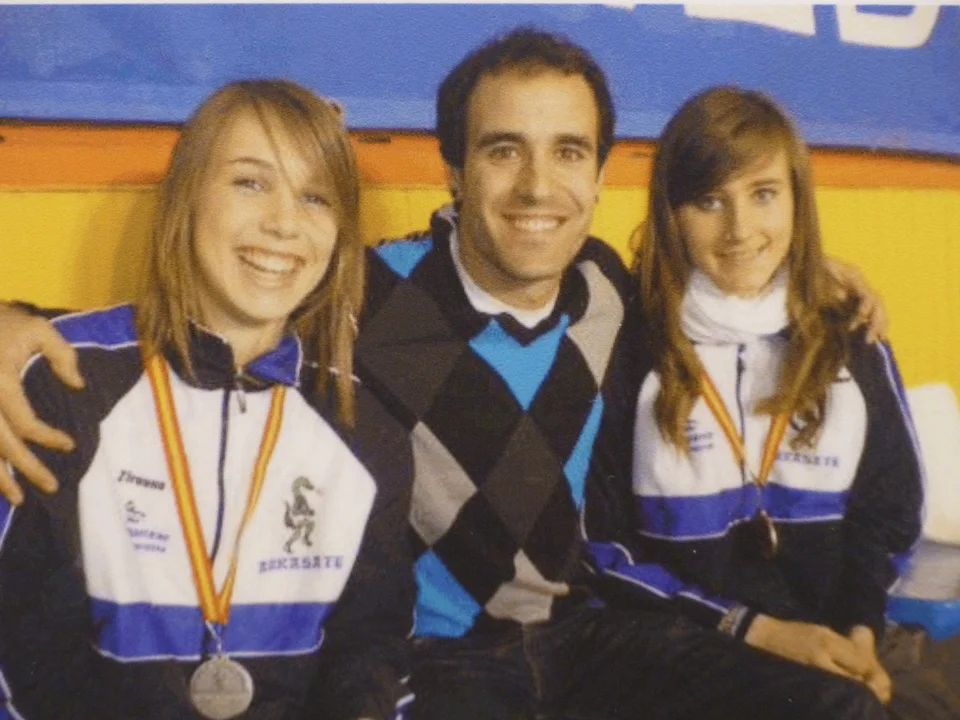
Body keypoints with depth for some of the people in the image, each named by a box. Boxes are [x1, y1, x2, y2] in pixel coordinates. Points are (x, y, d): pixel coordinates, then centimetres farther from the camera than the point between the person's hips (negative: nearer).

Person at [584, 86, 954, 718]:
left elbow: (889, 514, 12)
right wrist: (752, 629, -9)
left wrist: (859, 632, -6)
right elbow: (599, 542, -4)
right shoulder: (629, 348, -5)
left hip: (832, 653, 4)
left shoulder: (855, 347, 6)